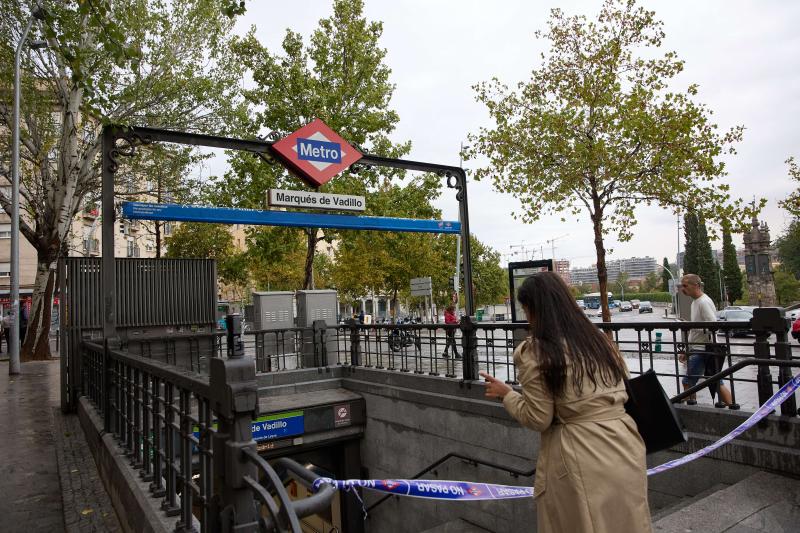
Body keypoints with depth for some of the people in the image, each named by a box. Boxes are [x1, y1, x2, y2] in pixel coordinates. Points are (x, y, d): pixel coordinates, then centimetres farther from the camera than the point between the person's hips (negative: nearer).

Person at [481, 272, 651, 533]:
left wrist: (506, 394, 6)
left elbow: (538, 419, -8)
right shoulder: (599, 338, 7)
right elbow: (626, 390, 16)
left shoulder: (532, 352, -12)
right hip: (624, 448, 6)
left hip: (581, 460, -6)